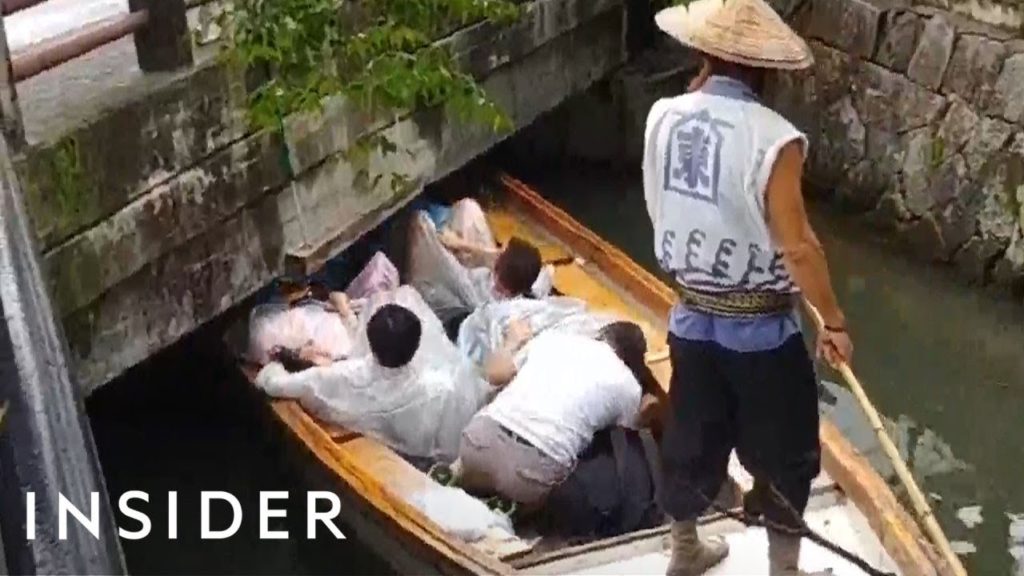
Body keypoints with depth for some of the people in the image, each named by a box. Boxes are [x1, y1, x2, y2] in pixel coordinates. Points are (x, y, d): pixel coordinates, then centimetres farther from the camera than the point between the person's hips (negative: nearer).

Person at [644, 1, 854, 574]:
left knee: (692, 436, 23)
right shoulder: (772, 138, -23)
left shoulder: (663, 117, -7)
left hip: (692, 316, 6)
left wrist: (704, 83, 9)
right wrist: (834, 321, -9)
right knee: (784, 453, 14)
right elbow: (798, 248, -20)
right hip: (761, 329, -5)